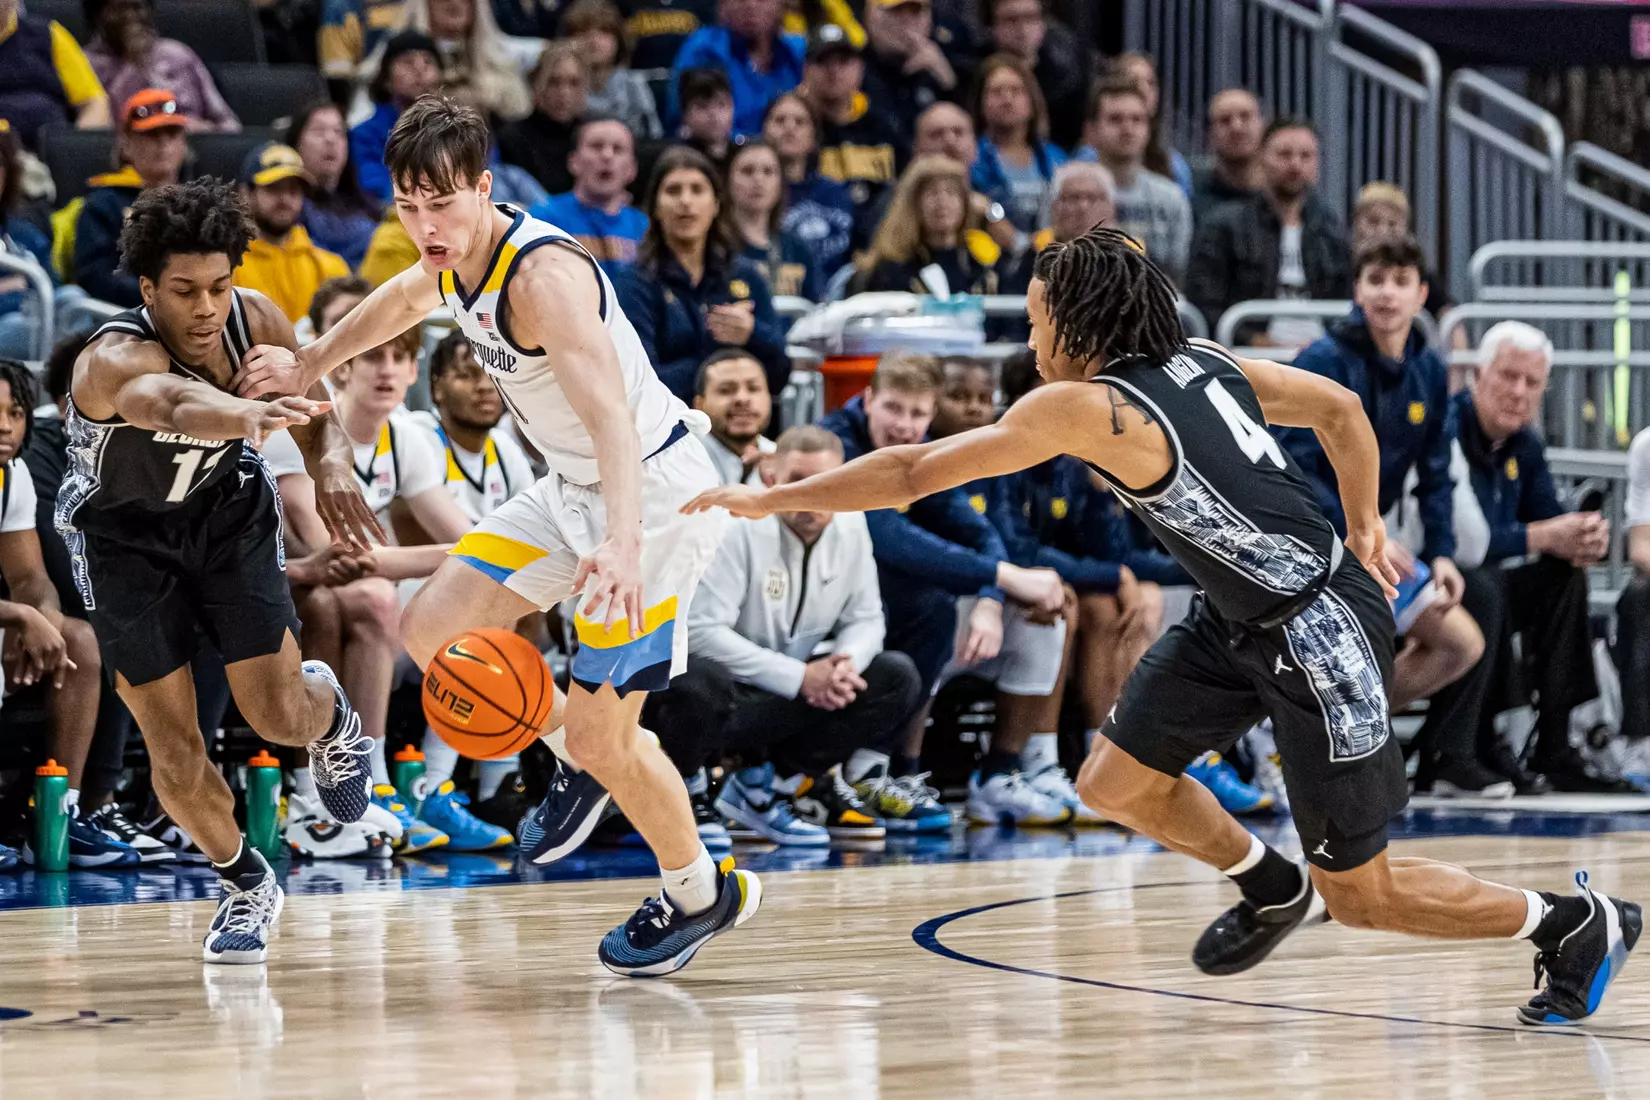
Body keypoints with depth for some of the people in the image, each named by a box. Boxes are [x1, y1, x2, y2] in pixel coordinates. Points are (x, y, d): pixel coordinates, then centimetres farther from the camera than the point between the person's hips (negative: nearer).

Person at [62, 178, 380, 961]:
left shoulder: (253, 321, -22)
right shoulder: (116, 360, -38)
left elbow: (311, 405, -3)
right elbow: (173, 404, -63)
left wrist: (330, 464, -26)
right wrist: (250, 417, -85)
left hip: (226, 512, 3)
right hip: (123, 537, -3)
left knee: (279, 717, -5)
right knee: (173, 748, -3)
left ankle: (330, 712, 34)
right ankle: (244, 882, 24)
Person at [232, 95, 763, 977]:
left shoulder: (544, 274, -29)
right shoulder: (453, 258, -1)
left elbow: (612, 416, -41)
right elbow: (404, 299, 26)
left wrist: (622, 543, -54)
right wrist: (308, 366, 33)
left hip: (653, 491, -9)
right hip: (572, 490, 9)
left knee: (602, 735, -7)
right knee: (426, 632, 2)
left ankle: (703, 894, 19)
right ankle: (578, 758, 24)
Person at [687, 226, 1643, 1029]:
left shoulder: (1084, 408, -22)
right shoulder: (1197, 360, 1)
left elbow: (915, 472, -18)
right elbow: (1340, 407, 11)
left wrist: (769, 498, -8)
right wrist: (1363, 527, 21)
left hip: (1323, 636, -9)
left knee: (1359, 897, 4)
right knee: (1116, 784, 12)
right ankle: (1271, 891, 35)